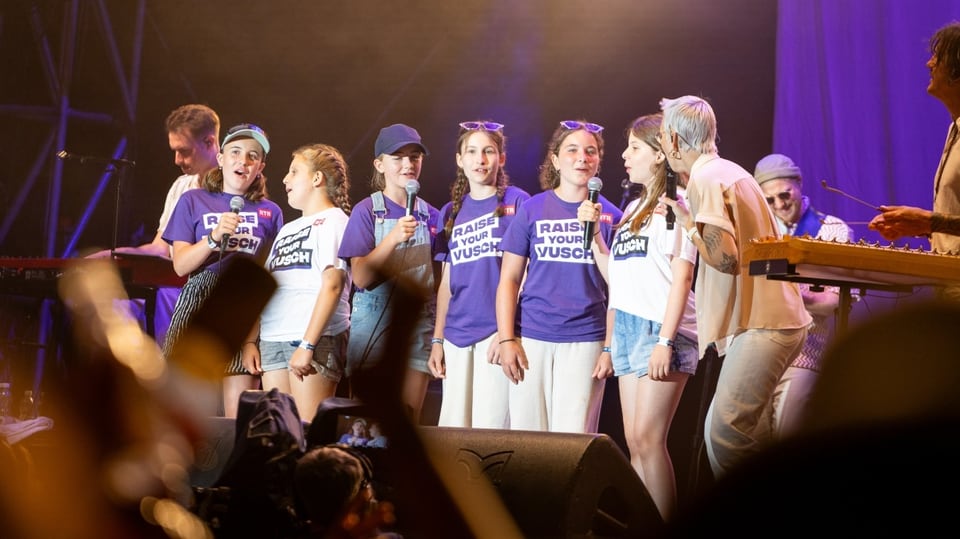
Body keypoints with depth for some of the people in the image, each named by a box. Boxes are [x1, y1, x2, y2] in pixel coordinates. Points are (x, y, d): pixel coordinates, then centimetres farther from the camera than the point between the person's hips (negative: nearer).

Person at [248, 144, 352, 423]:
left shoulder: (332, 221, 0)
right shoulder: (287, 230, 24)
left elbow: (332, 284, -12)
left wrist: (308, 345, -19)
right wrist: (250, 341, 11)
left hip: (315, 338, -7)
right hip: (272, 340, 7)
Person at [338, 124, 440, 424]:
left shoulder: (430, 215, 8)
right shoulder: (367, 211, -2)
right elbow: (361, 278, -11)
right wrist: (394, 237, -23)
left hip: (419, 323, 3)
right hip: (374, 321, -2)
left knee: (410, 417, 0)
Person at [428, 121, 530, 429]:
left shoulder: (516, 202, 0)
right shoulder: (451, 212, 15)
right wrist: (437, 339, 12)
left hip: (498, 330, -5)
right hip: (457, 334, 5)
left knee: (490, 429, -7)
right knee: (452, 430, 6)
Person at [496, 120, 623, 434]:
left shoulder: (610, 216, 5)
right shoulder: (532, 210, 6)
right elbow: (509, 280, 6)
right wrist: (506, 339, -3)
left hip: (585, 342, -1)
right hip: (532, 339, 1)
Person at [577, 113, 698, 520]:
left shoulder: (676, 202, -2)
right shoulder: (633, 209, 21)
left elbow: (682, 274, -10)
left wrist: (666, 340, -17)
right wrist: (592, 231, 16)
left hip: (661, 329, -8)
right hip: (626, 328, 8)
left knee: (648, 438, -13)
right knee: (633, 440, 3)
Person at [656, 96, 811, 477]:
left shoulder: (706, 178, -12)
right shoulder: (728, 171, 19)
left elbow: (724, 257, -20)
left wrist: (688, 224, -5)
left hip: (762, 326, -11)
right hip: (779, 319, 11)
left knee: (722, 431, -16)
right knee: (753, 436, 11)